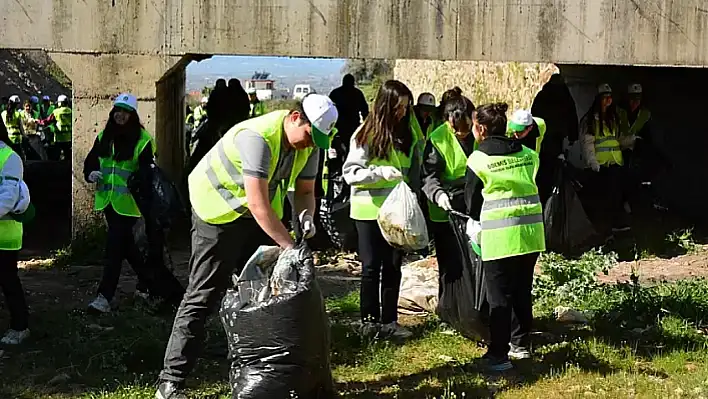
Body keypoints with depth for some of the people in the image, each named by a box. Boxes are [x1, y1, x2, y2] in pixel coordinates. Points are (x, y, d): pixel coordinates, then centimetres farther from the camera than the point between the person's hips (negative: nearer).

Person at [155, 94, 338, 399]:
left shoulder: (308, 145, -5)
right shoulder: (259, 137, -32)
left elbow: (305, 190, 5)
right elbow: (257, 203, -35)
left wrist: (306, 216, -18)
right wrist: (289, 246, -35)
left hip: (257, 218, 8)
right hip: (218, 211, -8)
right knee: (203, 297, -9)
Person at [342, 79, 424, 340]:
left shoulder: (407, 132, 4)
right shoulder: (367, 135, -11)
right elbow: (350, 173, -15)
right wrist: (381, 172, -29)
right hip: (370, 211, -5)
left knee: (393, 266, 8)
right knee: (371, 267, 2)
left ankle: (389, 321, 16)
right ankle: (369, 320, 14)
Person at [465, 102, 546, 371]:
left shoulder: (478, 160, -5)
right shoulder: (528, 154, 8)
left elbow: (472, 203, 5)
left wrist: (479, 219, 25)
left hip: (499, 236, -5)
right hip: (531, 231, 5)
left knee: (499, 296, 2)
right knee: (522, 292, 18)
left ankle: (498, 355, 3)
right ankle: (521, 345, 28)